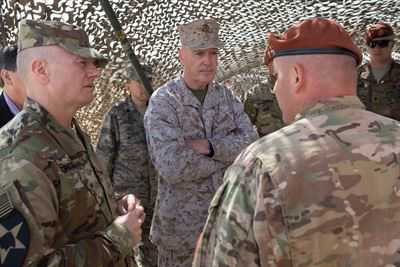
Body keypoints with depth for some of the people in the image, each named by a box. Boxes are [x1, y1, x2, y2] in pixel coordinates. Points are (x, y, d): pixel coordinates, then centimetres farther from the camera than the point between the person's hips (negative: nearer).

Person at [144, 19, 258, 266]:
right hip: (183, 221, -4)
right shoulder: (163, 101, -13)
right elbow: (173, 167, -24)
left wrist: (210, 146, -19)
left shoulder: (225, 95, 4)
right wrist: (227, 155, -12)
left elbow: (251, 141, -5)